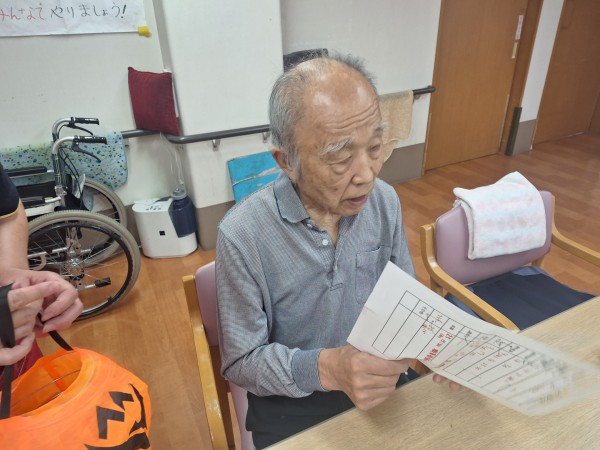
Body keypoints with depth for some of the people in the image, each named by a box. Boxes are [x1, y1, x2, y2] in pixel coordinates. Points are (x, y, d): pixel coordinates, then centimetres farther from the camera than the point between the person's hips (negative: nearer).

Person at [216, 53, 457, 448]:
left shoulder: (386, 201, -9)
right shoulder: (242, 234, -23)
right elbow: (242, 361, -14)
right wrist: (325, 368, -29)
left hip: (383, 382, 3)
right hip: (291, 404, -2)